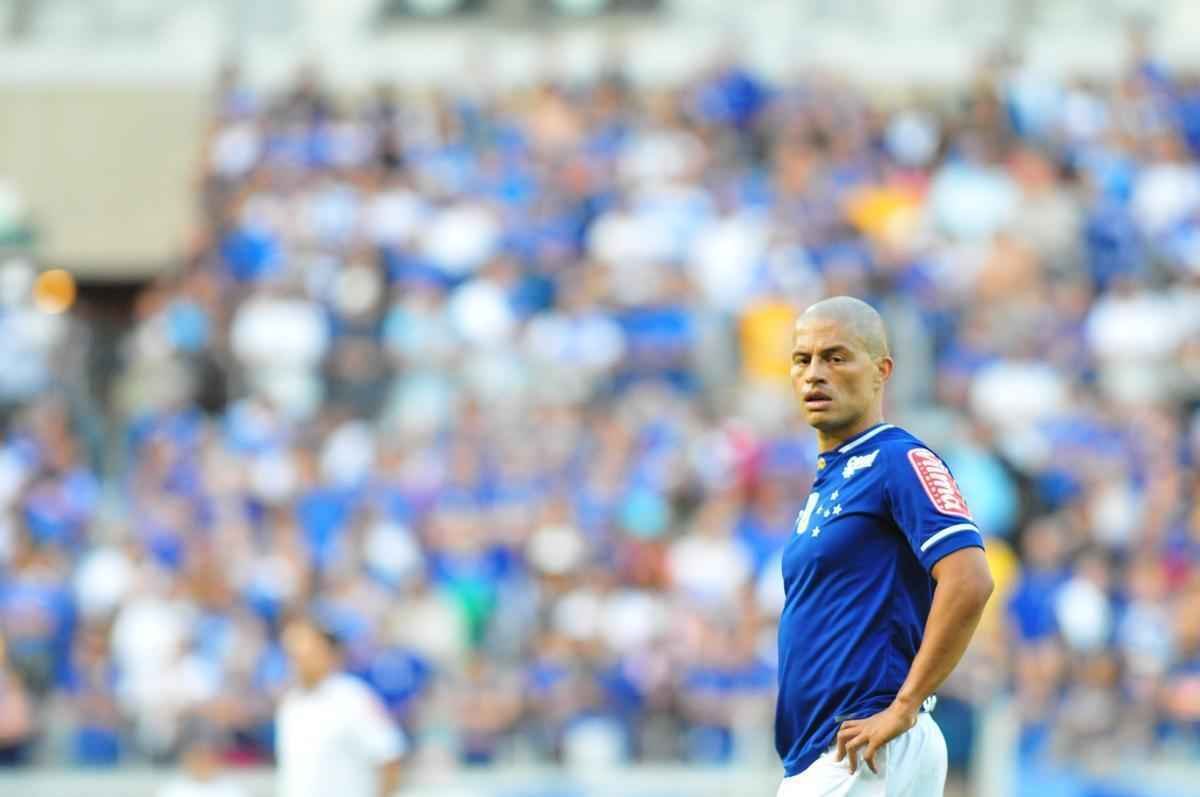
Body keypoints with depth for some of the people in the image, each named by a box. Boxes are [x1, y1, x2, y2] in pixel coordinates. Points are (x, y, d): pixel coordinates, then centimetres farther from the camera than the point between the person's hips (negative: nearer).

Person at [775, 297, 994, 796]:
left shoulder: (898, 462, -8)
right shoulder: (827, 481, 21)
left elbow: (969, 580, -21)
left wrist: (904, 706, -20)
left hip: (868, 756, -10)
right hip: (812, 755, 10)